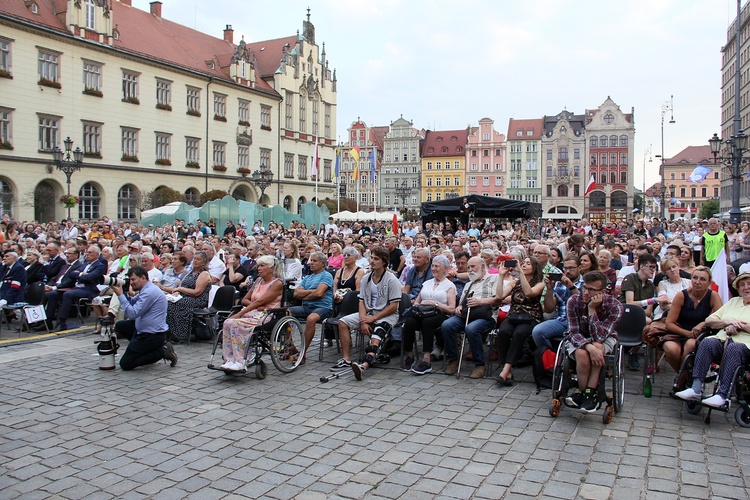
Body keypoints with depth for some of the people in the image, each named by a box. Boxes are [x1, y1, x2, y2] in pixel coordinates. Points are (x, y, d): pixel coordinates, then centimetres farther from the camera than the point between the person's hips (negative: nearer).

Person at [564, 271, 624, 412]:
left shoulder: (615, 306, -23)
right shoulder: (574, 301, -21)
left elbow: (599, 336, -29)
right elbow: (574, 332, -21)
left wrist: (592, 309, -35)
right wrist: (589, 347, -41)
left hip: (605, 339, 0)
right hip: (578, 339, 0)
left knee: (597, 347, -35)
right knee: (582, 354, -34)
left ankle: (588, 394, -25)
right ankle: (584, 393, -16)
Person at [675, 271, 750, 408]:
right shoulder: (733, 301, 27)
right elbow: (708, 321, 16)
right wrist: (728, 322, -1)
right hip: (723, 340, 4)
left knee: (734, 349, -38)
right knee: (707, 343, -30)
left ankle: (722, 395, -42)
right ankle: (696, 389, -39)